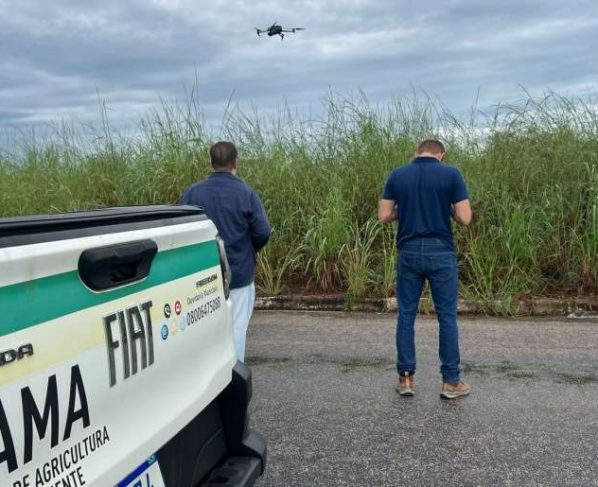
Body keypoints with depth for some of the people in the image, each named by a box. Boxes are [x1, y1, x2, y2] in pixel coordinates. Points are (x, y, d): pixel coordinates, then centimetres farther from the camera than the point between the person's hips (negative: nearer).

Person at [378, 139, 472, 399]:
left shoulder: (397, 175, 3)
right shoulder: (451, 174, -5)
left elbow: (384, 216, 3)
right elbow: (465, 218, -8)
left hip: (408, 253, 2)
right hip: (440, 253, -2)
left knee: (406, 315, 10)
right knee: (447, 317, 6)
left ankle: (405, 378, 14)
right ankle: (451, 381, 11)